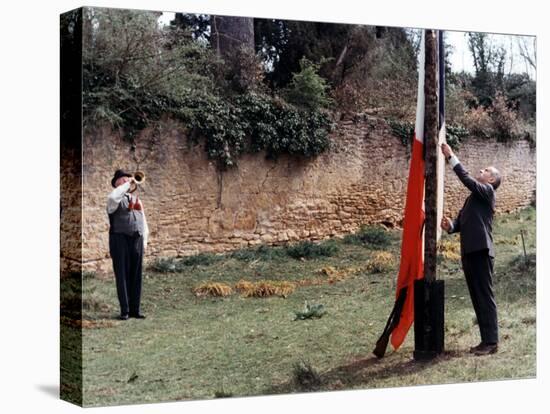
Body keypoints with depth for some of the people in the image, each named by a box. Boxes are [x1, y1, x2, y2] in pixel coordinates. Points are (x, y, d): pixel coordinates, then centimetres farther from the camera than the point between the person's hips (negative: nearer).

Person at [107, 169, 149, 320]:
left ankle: (135, 309, 9)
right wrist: (128, 184, -16)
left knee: (136, 276, 5)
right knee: (122, 275, -3)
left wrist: (145, 240, 12)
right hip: (120, 239, -5)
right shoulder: (115, 200, 1)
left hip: (137, 240, 5)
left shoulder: (136, 199, 20)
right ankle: (124, 310, -1)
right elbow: (113, 197, -27)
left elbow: (143, 221, 21)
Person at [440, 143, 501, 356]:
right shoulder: (472, 198, 24)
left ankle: (491, 342, -6)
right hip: (469, 252, 8)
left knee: (485, 297, -7)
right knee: (477, 298, 9)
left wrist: (451, 157, -11)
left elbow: (467, 179, -15)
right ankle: (485, 340, 14)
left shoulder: (487, 191, 0)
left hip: (481, 251, -8)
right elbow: (460, 222, 17)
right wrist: (450, 225, -5)